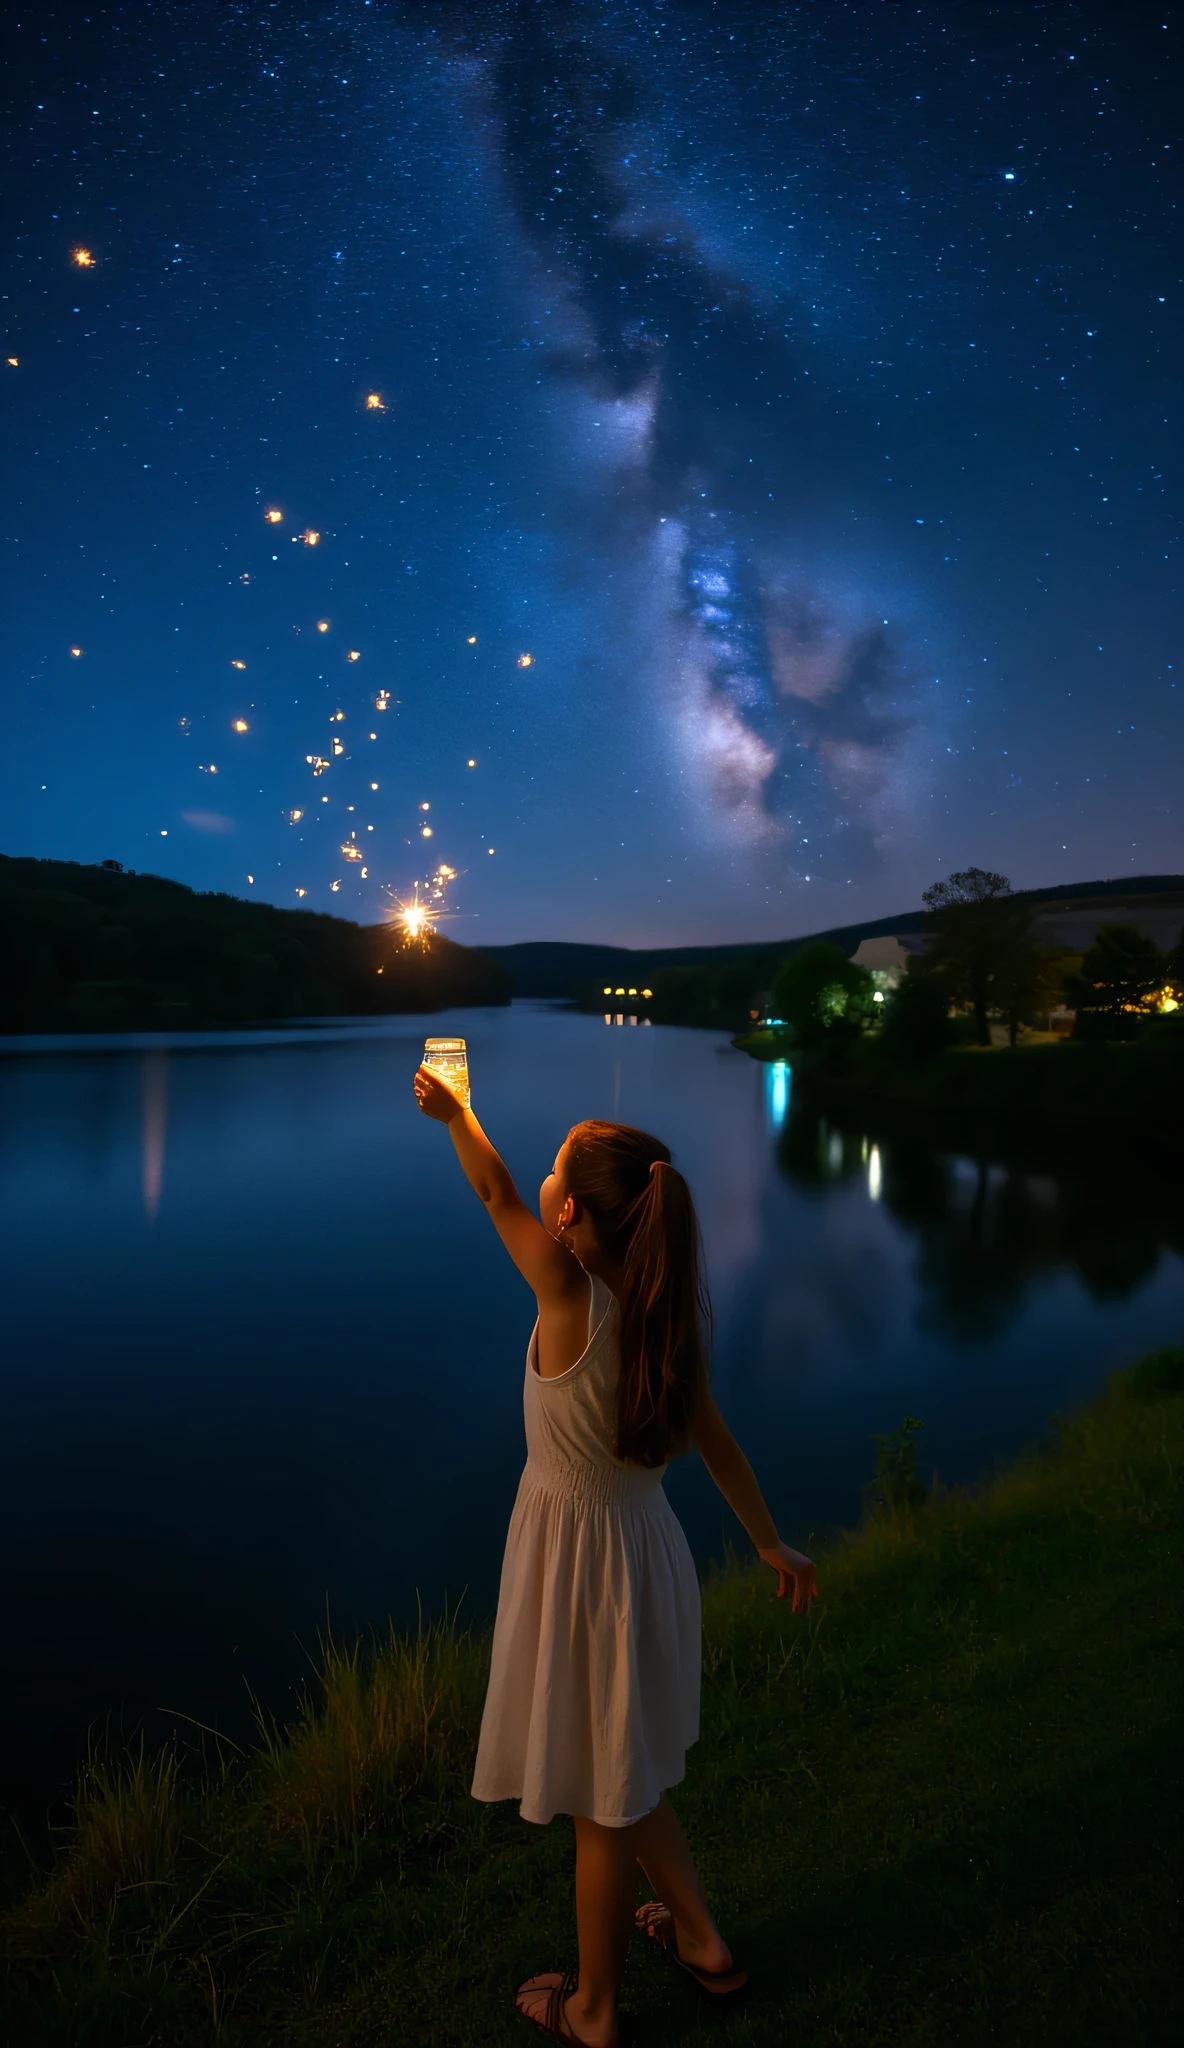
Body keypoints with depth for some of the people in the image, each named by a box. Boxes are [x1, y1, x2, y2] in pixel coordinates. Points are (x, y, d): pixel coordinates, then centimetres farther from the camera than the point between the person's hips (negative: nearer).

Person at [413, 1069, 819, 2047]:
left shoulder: (574, 1300, -26)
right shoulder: (668, 1313, -6)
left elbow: (497, 1193, -12)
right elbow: (716, 1438, 4)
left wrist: (455, 1112, 5)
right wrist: (772, 1542, 17)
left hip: (580, 1558, -7)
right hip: (648, 1551, 7)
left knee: (605, 1801, 14)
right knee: (629, 1776, 29)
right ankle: (700, 1938, 47)